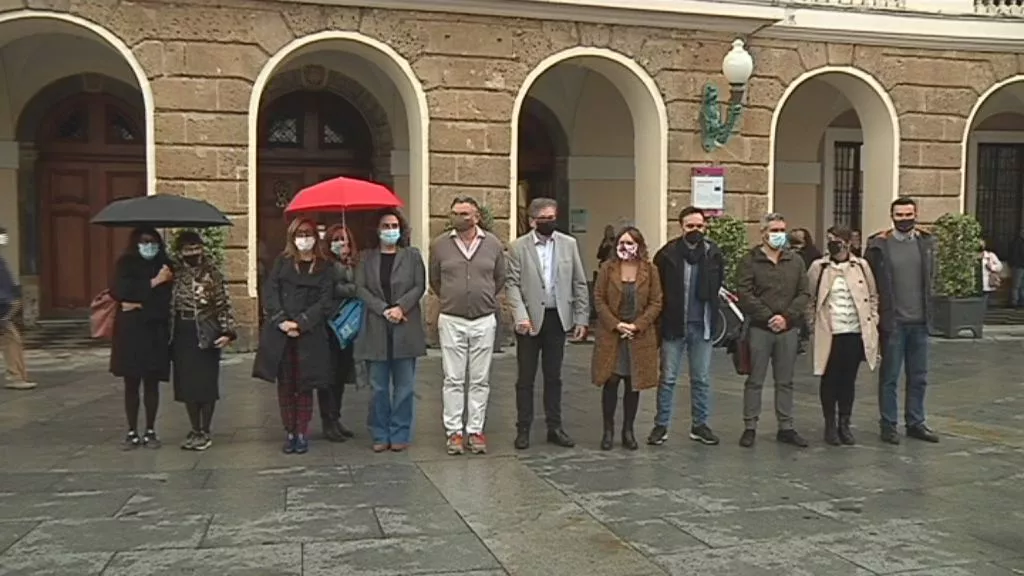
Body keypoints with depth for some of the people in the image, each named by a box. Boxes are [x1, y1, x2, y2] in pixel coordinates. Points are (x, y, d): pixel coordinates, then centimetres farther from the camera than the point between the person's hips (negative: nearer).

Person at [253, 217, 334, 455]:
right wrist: (282, 321, -11)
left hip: (309, 334, -1)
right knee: (285, 384, 4)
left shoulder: (324, 267, 5)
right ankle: (289, 433, 11)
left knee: (304, 385, 2)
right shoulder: (282, 262, 10)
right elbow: (270, 293, 3)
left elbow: (325, 301, -2)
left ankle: (302, 434, 9)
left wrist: (300, 323, -13)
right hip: (280, 333, 2)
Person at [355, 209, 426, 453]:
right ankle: (380, 435, 14)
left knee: (404, 385, 3)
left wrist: (400, 307, -13)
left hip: (405, 328, 0)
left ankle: (400, 434, 11)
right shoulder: (366, 257, 9)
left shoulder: (412, 255, 8)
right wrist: (383, 309, -11)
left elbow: (419, 286, 2)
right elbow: (360, 288, 1)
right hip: (376, 330, 0)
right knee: (378, 387, 5)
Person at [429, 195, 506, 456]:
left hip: (484, 320, 1)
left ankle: (476, 431, 14)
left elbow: (500, 279, 13)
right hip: (451, 320, -1)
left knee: (480, 380, 6)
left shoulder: (493, 244, 0)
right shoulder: (439, 244, -1)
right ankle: (454, 431, 11)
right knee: (453, 380, 4)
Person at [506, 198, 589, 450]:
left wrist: (582, 318, 0)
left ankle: (554, 427, 20)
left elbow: (579, 283, 5)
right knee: (525, 378, 6)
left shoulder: (569, 244, 4)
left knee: (553, 377, 11)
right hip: (530, 320, -2)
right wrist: (520, 316, -19)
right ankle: (523, 429, 15)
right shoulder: (518, 247, -3)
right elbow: (512, 284, -7)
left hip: (558, 318, 2)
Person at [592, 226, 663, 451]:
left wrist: (637, 325, -12)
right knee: (611, 382, 0)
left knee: (634, 384, 7)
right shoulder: (607, 268, 0)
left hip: (639, 337, 1)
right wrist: (616, 324, -12)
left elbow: (656, 303, 0)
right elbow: (599, 299, -2)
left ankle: (628, 430, 18)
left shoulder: (650, 270, 1)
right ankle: (608, 430, 12)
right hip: (611, 334, -1)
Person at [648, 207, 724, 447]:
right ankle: (661, 426, 15)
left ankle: (699, 425, 23)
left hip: (702, 327, 3)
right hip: (673, 326, -2)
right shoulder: (667, 254, -7)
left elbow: (719, 286, 11)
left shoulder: (714, 254, 1)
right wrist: (660, 321, -6)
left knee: (702, 379, 11)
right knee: (667, 378, 5)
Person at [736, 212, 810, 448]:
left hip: (789, 329, 3)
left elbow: (803, 293, 5)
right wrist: (768, 317, -14)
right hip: (760, 328, -3)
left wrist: (786, 316, -9)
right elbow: (745, 294, -9)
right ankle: (750, 427, 10)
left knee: (785, 381, 10)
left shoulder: (795, 260, 10)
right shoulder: (750, 260, -1)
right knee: (755, 381, 3)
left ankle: (786, 427, 18)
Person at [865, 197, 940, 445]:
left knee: (918, 377, 12)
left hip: (919, 321, 4)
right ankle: (888, 425, 13)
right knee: (889, 377, 4)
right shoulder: (878, 245, -7)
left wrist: (927, 307, 8)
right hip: (892, 322, -4)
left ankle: (915, 423, 24)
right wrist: (879, 312, -4)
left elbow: (931, 277, 15)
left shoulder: (926, 242, 5)